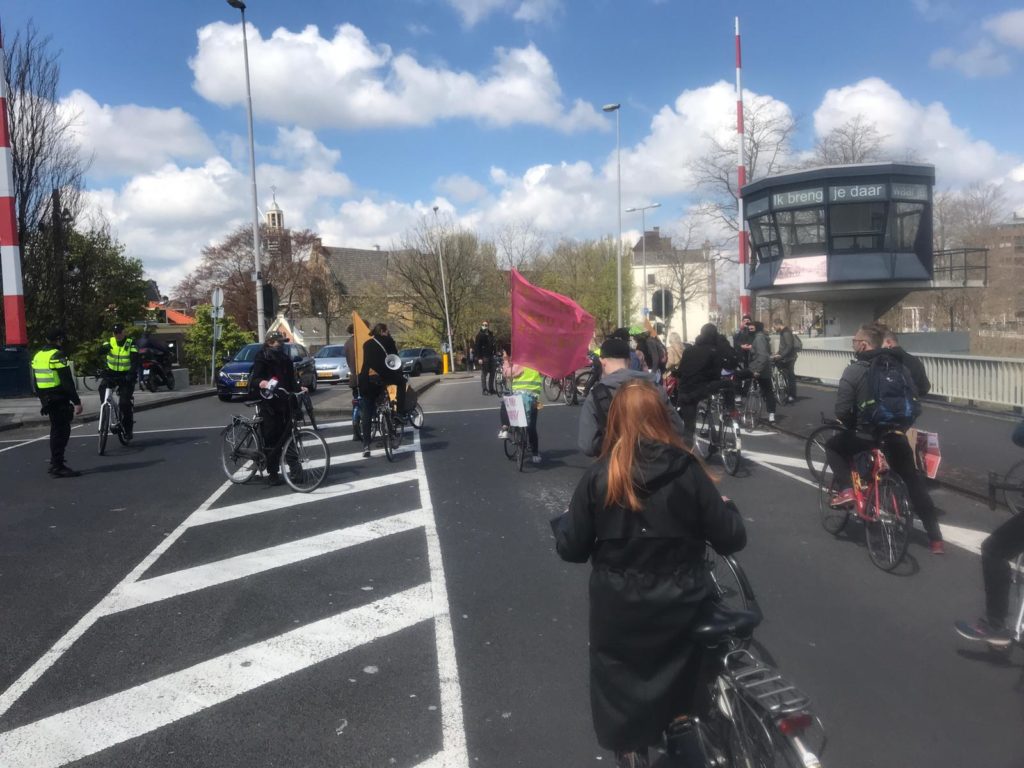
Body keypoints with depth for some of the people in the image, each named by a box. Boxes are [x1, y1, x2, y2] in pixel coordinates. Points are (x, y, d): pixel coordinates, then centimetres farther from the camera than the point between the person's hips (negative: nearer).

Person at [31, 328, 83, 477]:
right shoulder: (58, 356, -15)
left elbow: (35, 382, 19)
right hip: (59, 399, -9)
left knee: (57, 430, 19)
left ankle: (56, 463, 25)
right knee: (61, 431, -5)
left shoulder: (37, 356, 13)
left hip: (46, 399, 9)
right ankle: (57, 467, -4)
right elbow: (67, 382, -19)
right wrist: (77, 402, -18)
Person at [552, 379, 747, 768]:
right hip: (679, 604, 2)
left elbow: (571, 549, -9)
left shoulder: (598, 476, -14)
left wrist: (563, 521, 12)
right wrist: (726, 506, 13)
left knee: (622, 699, 22)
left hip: (617, 609, -1)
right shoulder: (688, 470, -12)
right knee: (677, 693, 29)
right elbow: (731, 540, -7)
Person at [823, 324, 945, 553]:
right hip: (896, 436, 5)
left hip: (866, 436, -5)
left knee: (833, 446, 23)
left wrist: (853, 426, 8)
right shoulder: (900, 366, 9)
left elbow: (842, 411, -11)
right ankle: (935, 538, 18)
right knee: (914, 483, 17)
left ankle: (846, 489, 5)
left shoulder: (854, 370, -7)